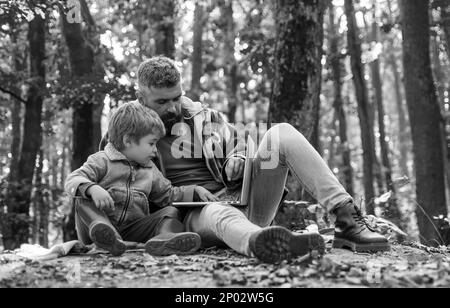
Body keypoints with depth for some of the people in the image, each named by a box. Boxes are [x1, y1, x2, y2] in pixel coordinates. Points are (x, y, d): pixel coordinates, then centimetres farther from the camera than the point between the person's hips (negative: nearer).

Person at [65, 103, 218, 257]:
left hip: (133, 230, 4)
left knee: (171, 211, -11)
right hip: (103, 221, -4)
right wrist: (93, 189, -35)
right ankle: (100, 228, -53)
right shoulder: (102, 160, 0)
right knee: (83, 199, -26)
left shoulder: (150, 170, 20)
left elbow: (168, 195, 30)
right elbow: (72, 180, -13)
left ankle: (164, 236, -45)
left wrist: (195, 190, 18)